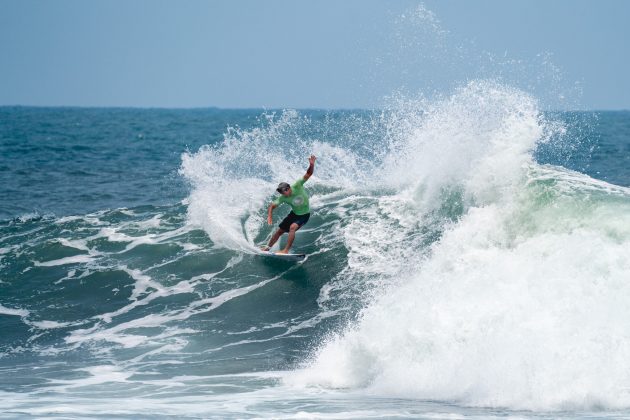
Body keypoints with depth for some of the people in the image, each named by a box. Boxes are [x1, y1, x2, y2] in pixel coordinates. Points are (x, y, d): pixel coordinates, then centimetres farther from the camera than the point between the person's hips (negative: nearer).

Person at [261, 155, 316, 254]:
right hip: (294, 213, 4)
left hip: (304, 215, -4)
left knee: (292, 227, -29)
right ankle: (268, 247, 31)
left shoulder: (297, 186, -27)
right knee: (280, 231, 10)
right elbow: (272, 206, -18)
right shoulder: (283, 198, -19)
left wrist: (312, 165, -48)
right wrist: (269, 216, -37)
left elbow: (308, 174, -30)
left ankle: (286, 250, -26)